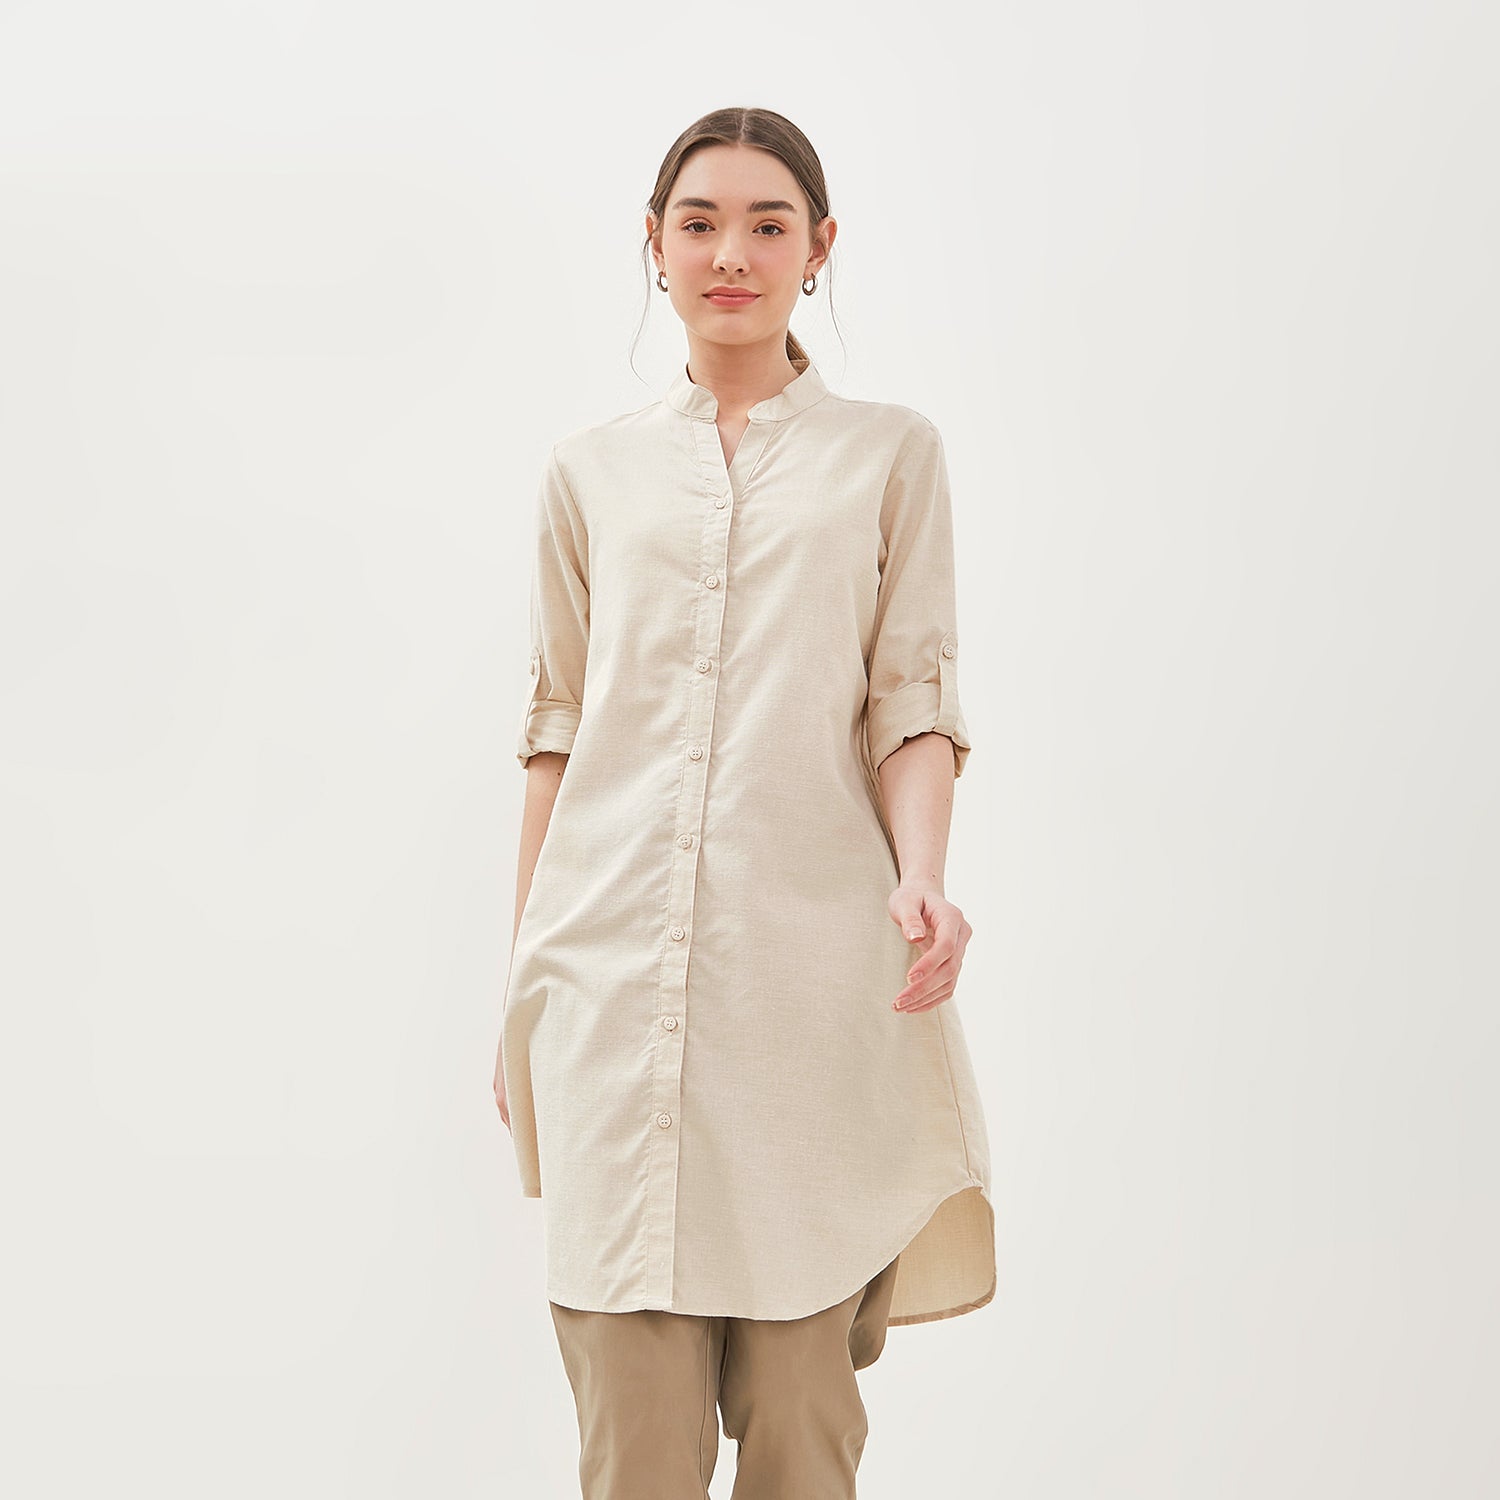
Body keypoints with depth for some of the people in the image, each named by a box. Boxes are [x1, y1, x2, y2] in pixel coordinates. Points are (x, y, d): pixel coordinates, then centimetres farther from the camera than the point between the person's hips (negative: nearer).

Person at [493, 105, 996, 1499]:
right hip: (616, 965, 1)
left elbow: (911, 701, 5)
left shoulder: (890, 453, 11)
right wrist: (522, 987, 12)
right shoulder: (591, 470, 15)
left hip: (812, 972, -1)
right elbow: (558, 730, 15)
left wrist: (923, 875, -14)